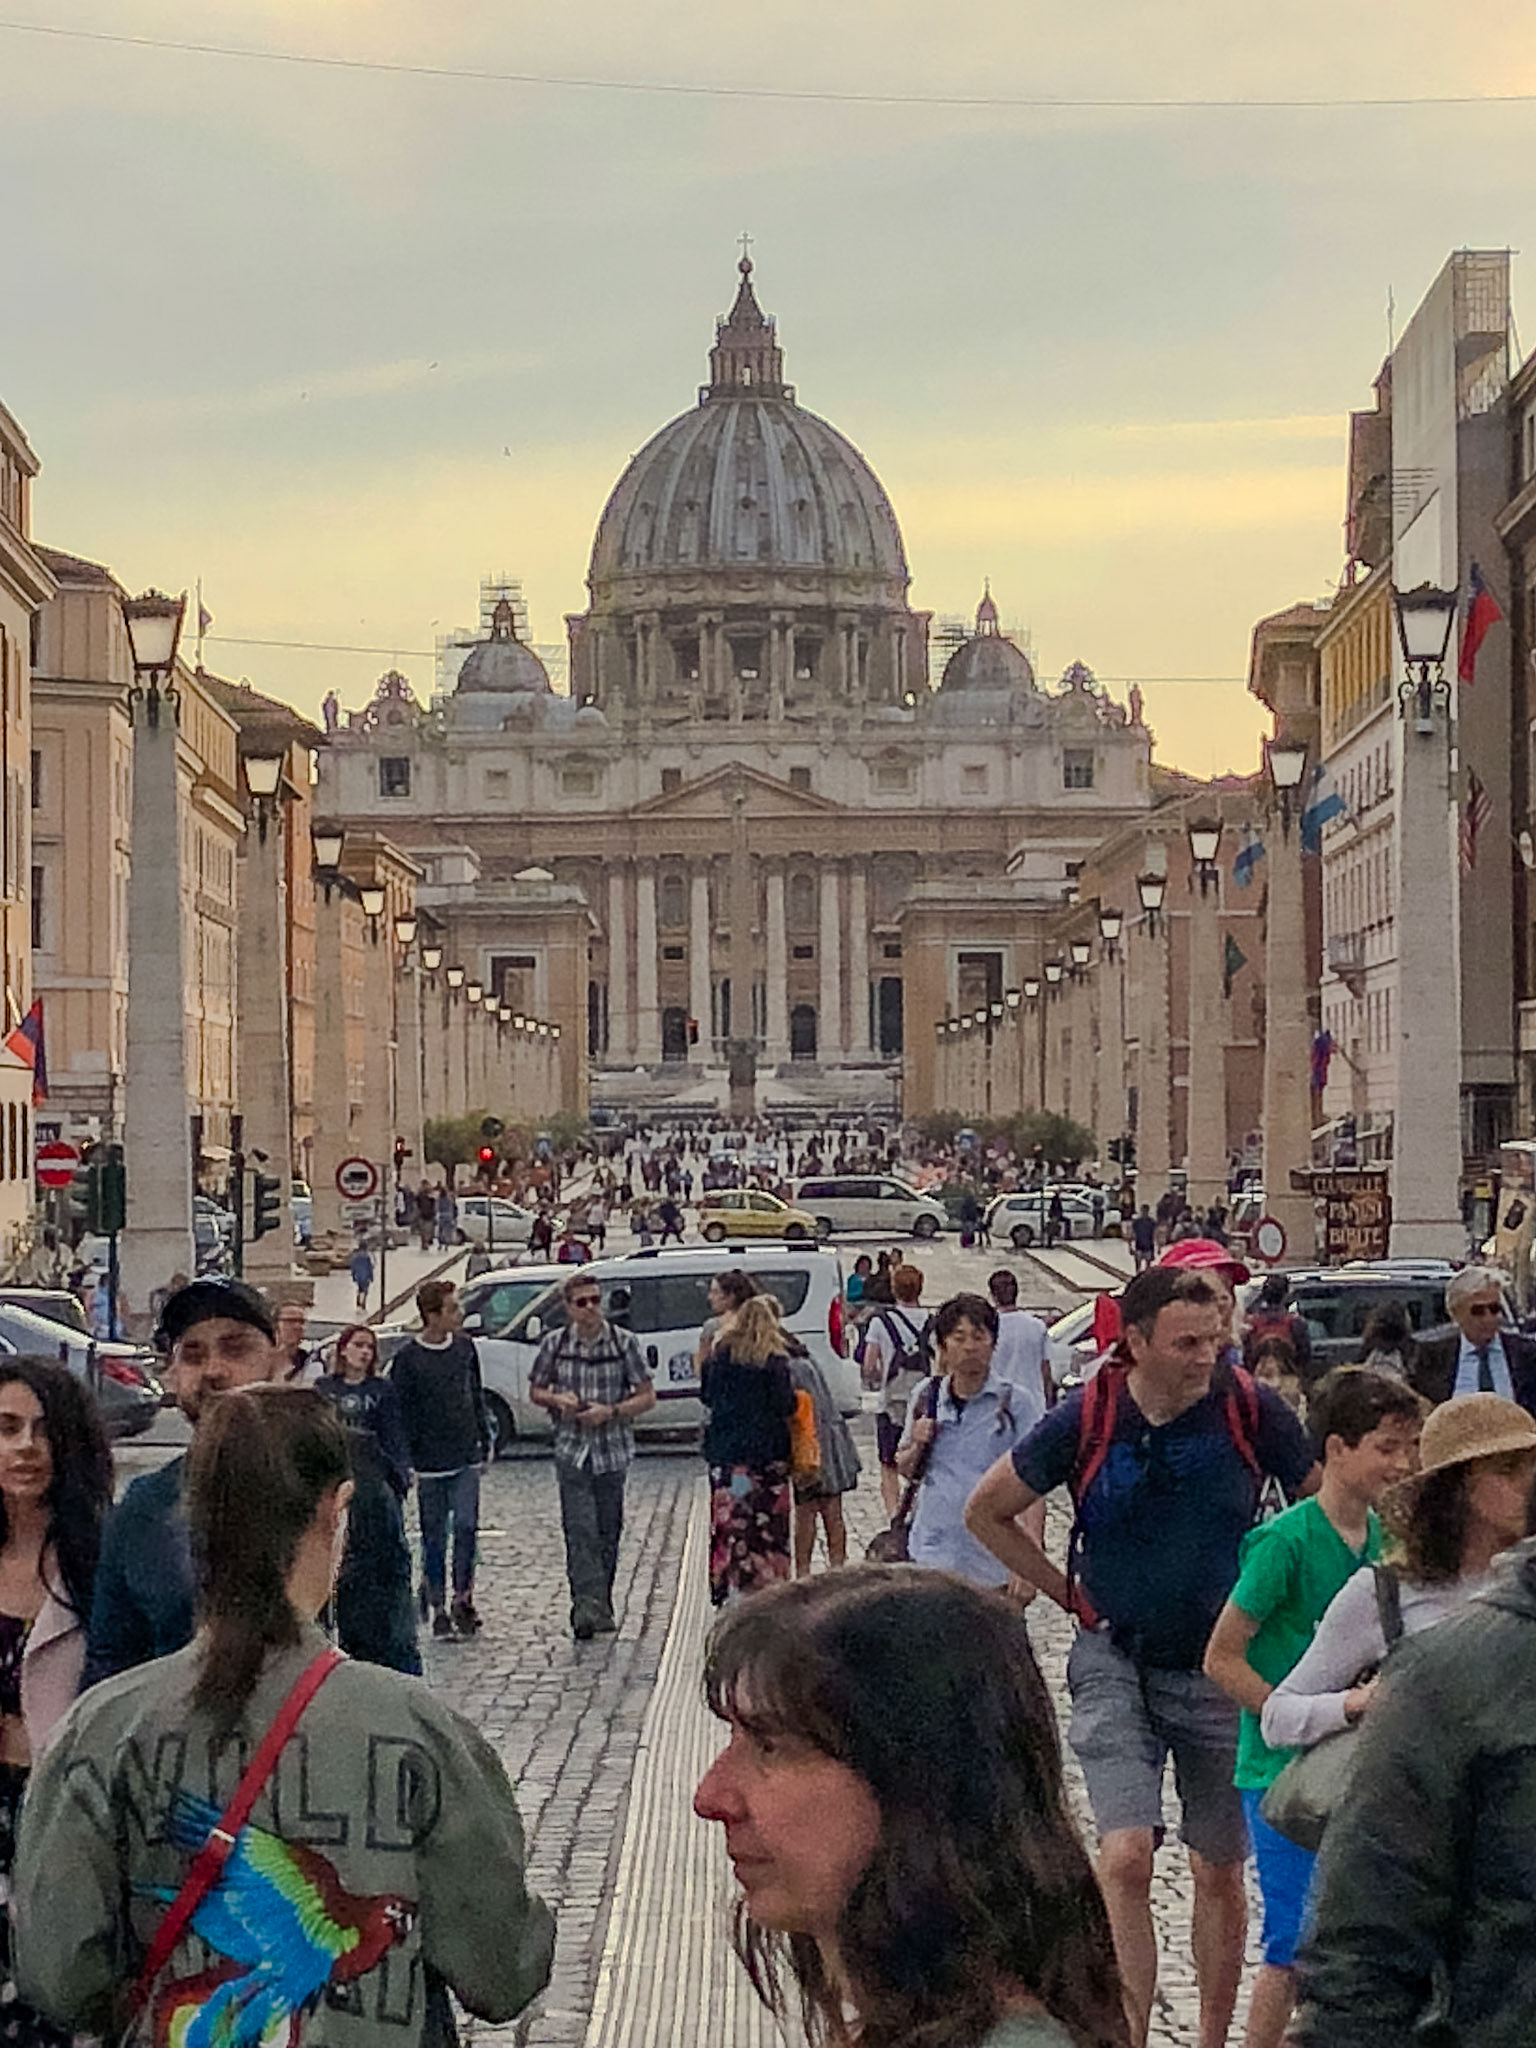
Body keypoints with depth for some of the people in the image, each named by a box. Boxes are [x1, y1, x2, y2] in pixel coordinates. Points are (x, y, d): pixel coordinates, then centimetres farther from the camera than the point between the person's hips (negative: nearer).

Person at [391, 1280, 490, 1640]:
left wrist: (484, 1442, 14)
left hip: (466, 1458, 3)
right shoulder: (407, 1358, -8)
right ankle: (437, 1607, 12)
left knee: (466, 1526, -6)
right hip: (430, 1461, -3)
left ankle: (463, 1599, 6)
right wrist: (405, 1461, -8)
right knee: (434, 1536, 4)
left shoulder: (465, 1347, 6)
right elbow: (402, 1412, -6)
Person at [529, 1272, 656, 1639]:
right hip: (572, 1450, -1)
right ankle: (587, 1605, -18)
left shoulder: (623, 1343, -1)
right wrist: (558, 1400, -10)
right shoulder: (555, 1344, 2)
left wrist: (610, 1411, -15)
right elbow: (535, 1391, 12)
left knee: (608, 1532, 7)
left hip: (613, 1450, 1)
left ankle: (600, 1606, 19)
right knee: (579, 1531, -12)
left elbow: (647, 1397, 0)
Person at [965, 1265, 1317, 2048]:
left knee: (1219, 1872, 10)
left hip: (1220, 1667, 1)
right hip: (1116, 1665, -1)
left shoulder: (1252, 1410, -10)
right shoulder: (1086, 1418, -10)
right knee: (1126, 1857, -16)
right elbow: (986, 1512, 4)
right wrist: (1067, 1591, 3)